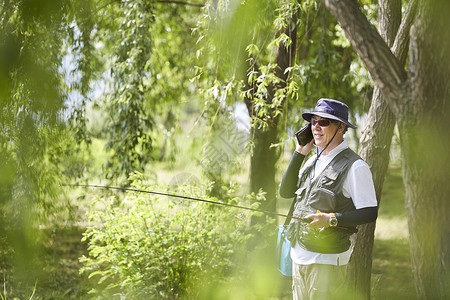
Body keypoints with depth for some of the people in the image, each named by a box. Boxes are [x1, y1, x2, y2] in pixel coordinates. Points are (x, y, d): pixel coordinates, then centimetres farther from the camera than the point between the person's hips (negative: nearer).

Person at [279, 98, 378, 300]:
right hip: (299, 254, 7)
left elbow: (370, 213, -13)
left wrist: (332, 219, -24)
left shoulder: (354, 166, -11)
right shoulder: (313, 161, 14)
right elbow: (286, 192, 8)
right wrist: (299, 153, 3)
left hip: (327, 259, -7)